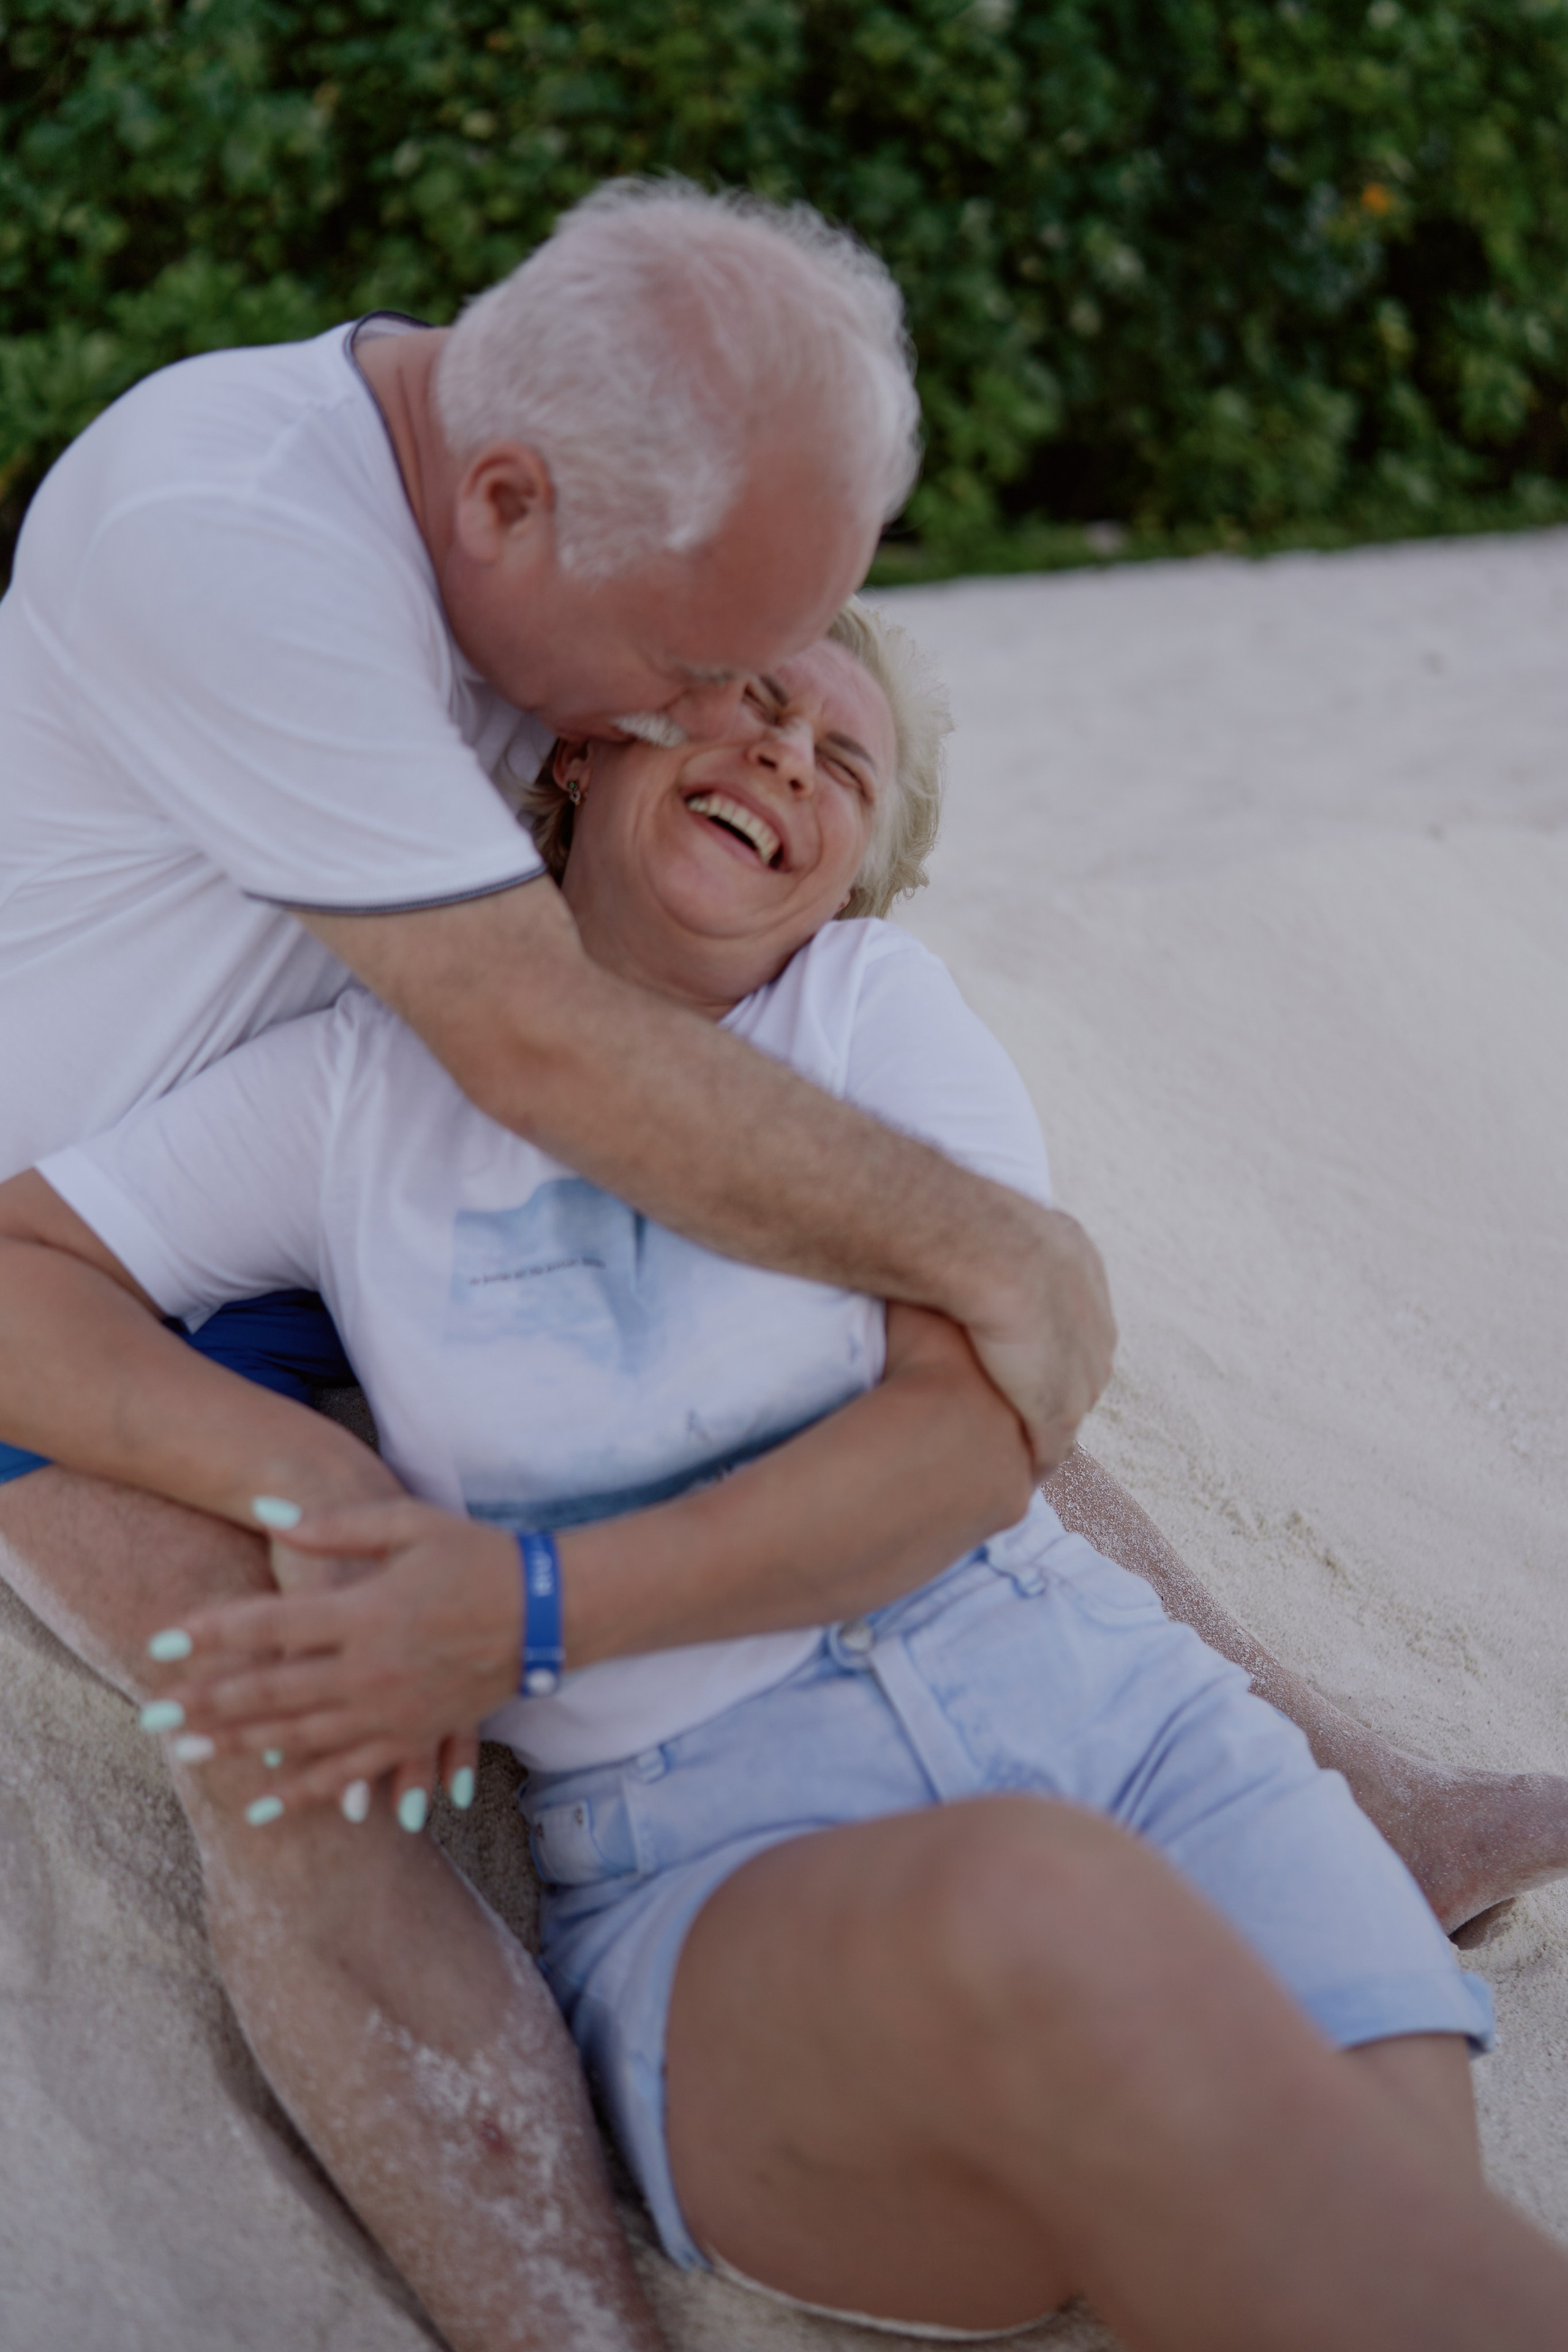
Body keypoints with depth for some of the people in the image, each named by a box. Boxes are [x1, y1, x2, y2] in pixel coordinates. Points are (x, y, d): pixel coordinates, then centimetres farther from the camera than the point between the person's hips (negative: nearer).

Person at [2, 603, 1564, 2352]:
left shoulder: (879, 1002, 8)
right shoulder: (367, 1081, 10)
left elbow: (981, 1434, -4)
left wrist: (535, 1607, -14)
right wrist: (306, 1480, -7)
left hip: (1096, 1699, 1)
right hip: (715, 1871, 0)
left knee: (1386, 2190, -31)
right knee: (1030, 1918, -36)